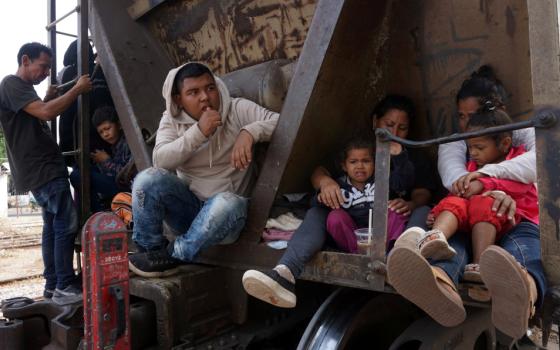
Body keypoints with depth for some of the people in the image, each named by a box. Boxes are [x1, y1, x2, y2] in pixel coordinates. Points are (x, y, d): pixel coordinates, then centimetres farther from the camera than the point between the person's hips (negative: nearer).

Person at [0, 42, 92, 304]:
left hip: (44, 168, 10)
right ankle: (64, 287, -6)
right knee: (67, 225, -11)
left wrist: (49, 97, 14)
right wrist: (77, 89, -16)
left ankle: (52, 285, 16)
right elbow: (47, 112, -24)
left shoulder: (23, 88, 22)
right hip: (42, 169, -10)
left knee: (53, 226, 10)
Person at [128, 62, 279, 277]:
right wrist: (198, 132, -26)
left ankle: (173, 256, -18)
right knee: (147, 179, -23)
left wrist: (249, 132, -32)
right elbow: (160, 160, -16)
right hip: (188, 204, 2)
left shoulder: (237, 110, -5)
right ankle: (152, 250, -5)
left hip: (224, 211, -2)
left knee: (228, 203, -37)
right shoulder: (172, 120, 1)